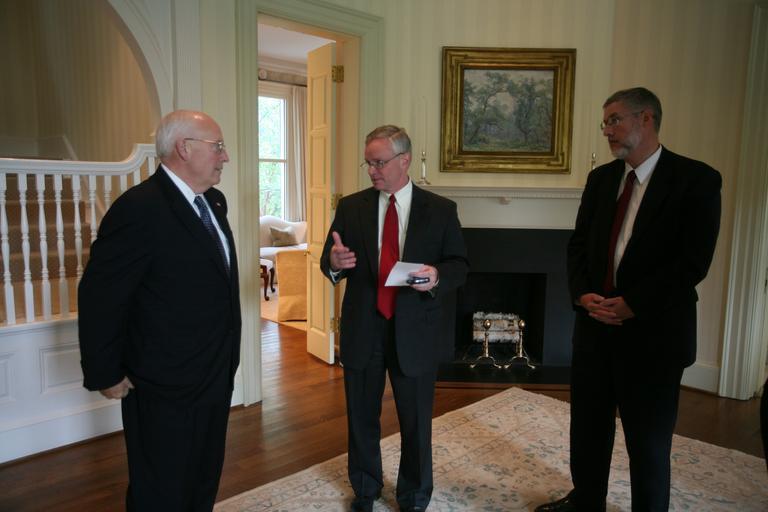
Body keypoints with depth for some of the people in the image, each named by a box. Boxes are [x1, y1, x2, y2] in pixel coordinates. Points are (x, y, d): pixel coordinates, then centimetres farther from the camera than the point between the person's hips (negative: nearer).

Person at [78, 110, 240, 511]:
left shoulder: (214, 202, 5)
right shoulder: (139, 208, -22)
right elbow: (99, 299, -19)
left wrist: (226, 359, 14)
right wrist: (105, 376, -11)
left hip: (215, 379, 8)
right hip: (166, 391, -8)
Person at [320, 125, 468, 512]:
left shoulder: (441, 210, -2)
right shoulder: (351, 207, 2)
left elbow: (460, 265, 0)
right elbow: (330, 264, 2)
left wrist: (438, 275, -22)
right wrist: (334, 262, -22)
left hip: (416, 332, -1)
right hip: (362, 330, 2)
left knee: (416, 421, 12)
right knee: (361, 416, 17)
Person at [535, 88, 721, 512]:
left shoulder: (696, 179, -8)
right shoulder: (600, 178, 9)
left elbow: (694, 260, -14)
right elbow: (578, 245, 9)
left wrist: (630, 304, -18)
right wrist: (584, 295, -8)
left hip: (652, 331, -5)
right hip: (594, 325, 5)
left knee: (649, 441, 10)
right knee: (587, 427, 17)